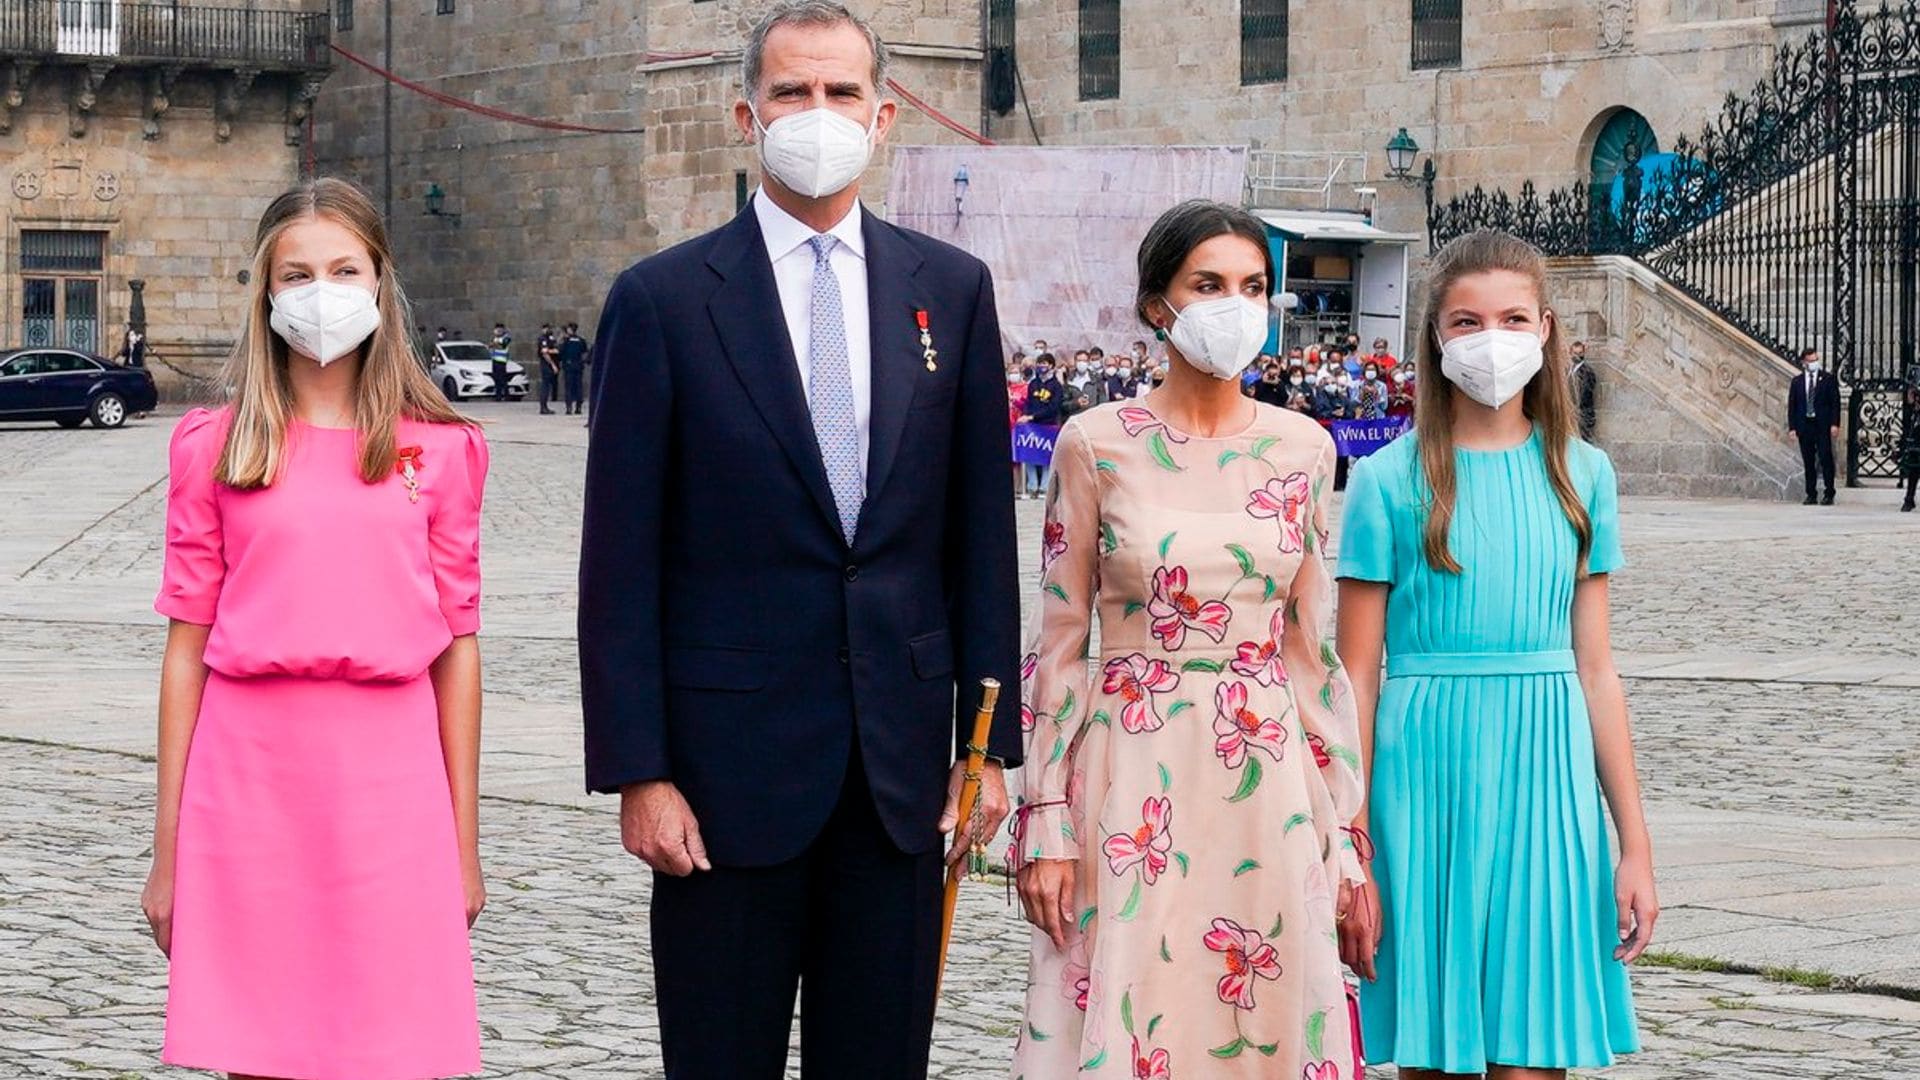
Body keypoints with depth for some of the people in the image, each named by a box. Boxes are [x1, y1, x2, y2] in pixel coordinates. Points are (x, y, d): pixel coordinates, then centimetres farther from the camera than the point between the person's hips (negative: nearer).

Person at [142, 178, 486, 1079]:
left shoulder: (440, 451, 6)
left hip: (389, 785, 0)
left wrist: (465, 843, 5)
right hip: (248, 777, 0)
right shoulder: (215, 447, 6)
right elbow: (188, 646, 6)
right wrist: (167, 851, 4)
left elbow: (457, 648, 7)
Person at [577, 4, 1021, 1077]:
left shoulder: (952, 289, 7)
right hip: (731, 757, -3)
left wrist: (988, 744, 4)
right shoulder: (663, 299, -3)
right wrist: (638, 773, -9)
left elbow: (981, 535, 8)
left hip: (902, 757, 3)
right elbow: (623, 564, -4)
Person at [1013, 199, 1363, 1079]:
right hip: (1135, 783, -2)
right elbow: (1057, 643, 0)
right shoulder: (1097, 445, -2)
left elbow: (1316, 645, 9)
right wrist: (1045, 826, -5)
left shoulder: (1301, 448, 6)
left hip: (1268, 789, 2)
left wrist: (1341, 824, 6)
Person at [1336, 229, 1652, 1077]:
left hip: (1545, 781, 2)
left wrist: (1634, 843, 6)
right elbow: (1356, 681, -2)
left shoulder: (1581, 475, 8)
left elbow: (1595, 670, 10)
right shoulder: (1391, 480, -2)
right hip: (1427, 777, -2)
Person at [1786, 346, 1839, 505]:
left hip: (1823, 426, -3)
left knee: (1825, 459, -7)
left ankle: (1828, 494, -3)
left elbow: (1835, 402, 0)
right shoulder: (1796, 382, 11)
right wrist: (1792, 427, 1)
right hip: (1804, 425, 3)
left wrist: (1834, 424, -9)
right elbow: (1791, 406, 10)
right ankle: (1811, 495, 10)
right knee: (1808, 462, 5)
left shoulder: (1828, 378, 4)